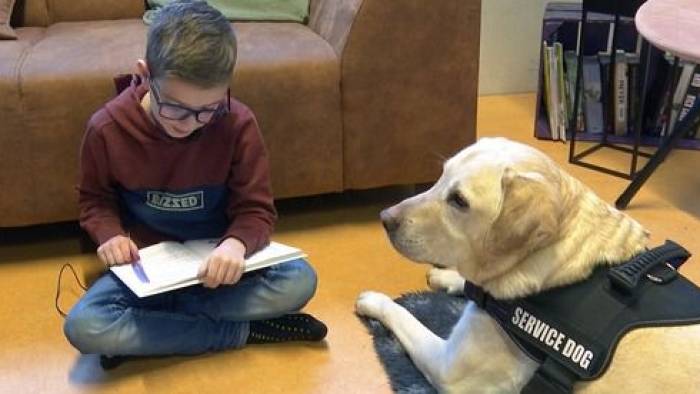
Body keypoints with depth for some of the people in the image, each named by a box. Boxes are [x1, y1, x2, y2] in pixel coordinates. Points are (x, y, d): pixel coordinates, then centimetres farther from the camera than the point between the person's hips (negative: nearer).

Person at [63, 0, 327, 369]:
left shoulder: (238, 124, -17)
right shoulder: (107, 128, -15)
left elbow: (256, 209, -11)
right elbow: (96, 198, 3)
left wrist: (236, 243, -34)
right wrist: (110, 234, -20)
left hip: (215, 262, 0)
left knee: (299, 281, -26)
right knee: (83, 327, -29)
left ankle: (140, 331, -19)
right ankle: (244, 331, -20)